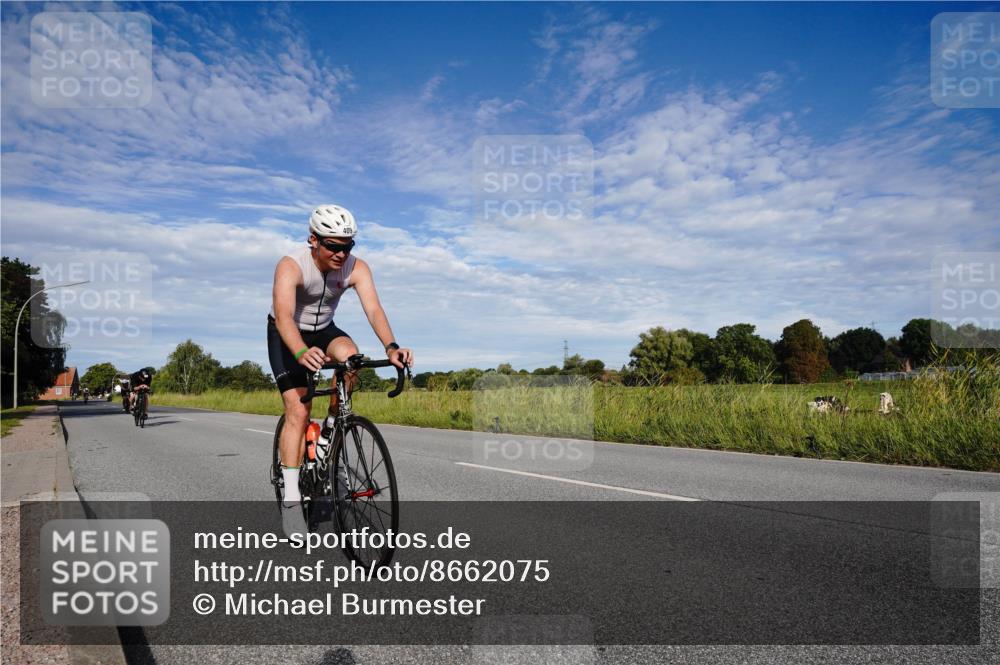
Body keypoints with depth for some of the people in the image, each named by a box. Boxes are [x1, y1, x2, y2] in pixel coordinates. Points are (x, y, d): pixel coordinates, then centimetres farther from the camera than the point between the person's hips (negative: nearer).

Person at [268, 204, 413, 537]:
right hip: (286, 336, -3)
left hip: (324, 330, 3)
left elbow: (373, 309, -34)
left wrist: (391, 346, -53)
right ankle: (291, 499, -6)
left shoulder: (357, 268, -21)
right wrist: (301, 352, -62)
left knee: (350, 356, -31)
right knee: (298, 411, -14)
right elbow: (283, 316, -44)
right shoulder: (291, 266, -30)